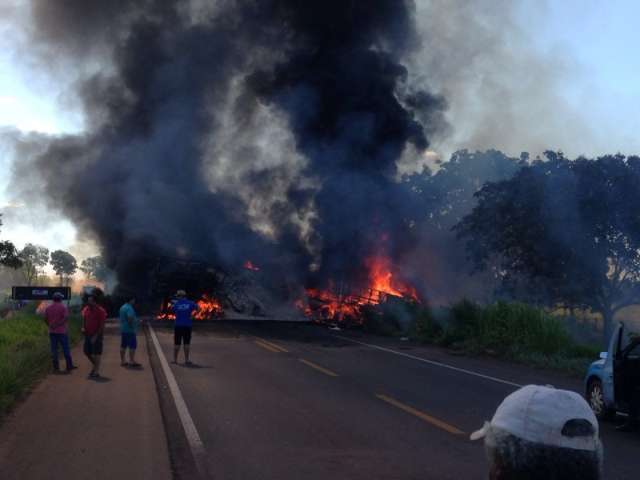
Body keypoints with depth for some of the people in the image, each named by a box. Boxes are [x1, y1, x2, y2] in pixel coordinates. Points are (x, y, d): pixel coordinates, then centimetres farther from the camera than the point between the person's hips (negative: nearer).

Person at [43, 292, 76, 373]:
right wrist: (58, 324, -17)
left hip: (52, 332, 4)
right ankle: (69, 366, 10)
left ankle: (56, 368, 7)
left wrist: (50, 325, 12)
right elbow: (66, 318, -21)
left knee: (54, 350, 7)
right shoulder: (63, 307, -8)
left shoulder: (48, 308, 5)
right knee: (66, 349, 5)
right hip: (62, 331, -4)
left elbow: (45, 319, 3)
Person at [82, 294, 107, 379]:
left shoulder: (100, 311, -13)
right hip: (88, 334, 7)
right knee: (87, 352, 9)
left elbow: (102, 325, -13)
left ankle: (96, 372, 2)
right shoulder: (85, 310, 6)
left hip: (97, 335, -7)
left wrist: (96, 336, -17)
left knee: (96, 353, -4)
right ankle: (95, 365, 31)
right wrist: (83, 327, -2)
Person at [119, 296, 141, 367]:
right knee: (132, 346, -7)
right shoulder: (129, 308, -16)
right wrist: (132, 326, -18)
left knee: (123, 345, 11)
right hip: (130, 330, -10)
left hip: (123, 329, 10)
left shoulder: (122, 307, 15)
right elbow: (130, 318, -28)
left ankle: (122, 361, 15)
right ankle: (132, 361, -9)